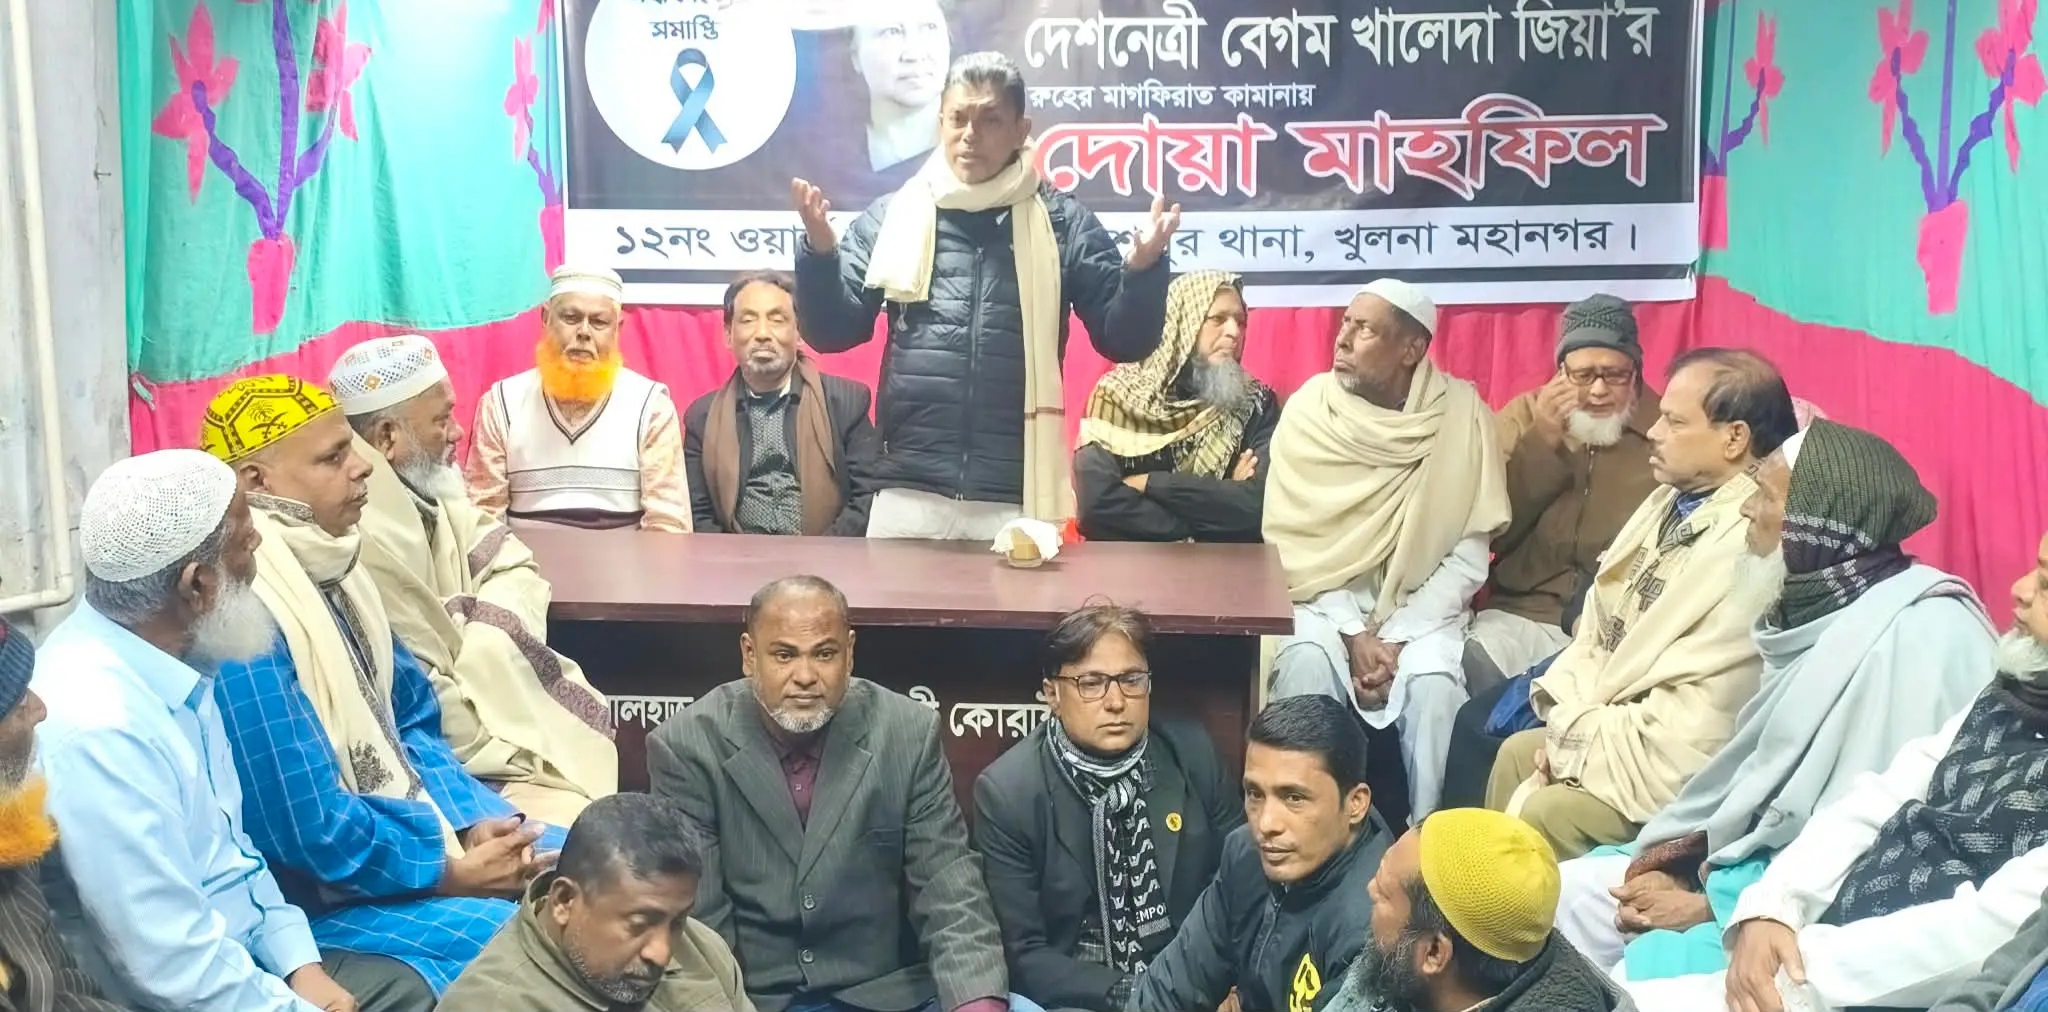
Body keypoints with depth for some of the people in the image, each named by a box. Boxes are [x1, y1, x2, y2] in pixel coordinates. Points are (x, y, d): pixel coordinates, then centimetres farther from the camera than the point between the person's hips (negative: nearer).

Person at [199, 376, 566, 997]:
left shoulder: (328, 566, 3)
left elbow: (410, 719, 11)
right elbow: (307, 827, -26)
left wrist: (474, 823, -4)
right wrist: (449, 873, -16)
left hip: (402, 824, 9)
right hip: (322, 893, -9)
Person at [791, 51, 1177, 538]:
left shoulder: (1061, 222, 5)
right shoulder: (891, 217, 7)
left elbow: (1123, 340, 3)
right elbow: (832, 331, 6)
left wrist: (1142, 270, -15)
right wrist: (819, 252, -11)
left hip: (1017, 502, -1)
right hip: (909, 494, 1)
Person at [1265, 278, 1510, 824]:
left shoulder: (1462, 414, -7)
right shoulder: (1308, 408, -5)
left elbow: (1470, 554, -6)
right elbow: (1291, 542, -6)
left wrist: (1399, 638, -16)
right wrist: (1353, 634, -16)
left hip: (1421, 606, 0)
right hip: (1327, 600, 1)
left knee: (1434, 685, -31)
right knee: (1305, 663, -31)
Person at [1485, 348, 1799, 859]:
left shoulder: (1754, 553, -25)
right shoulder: (1670, 501, 4)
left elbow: (1690, 729, -25)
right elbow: (1597, 626, 9)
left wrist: (1580, 737, -14)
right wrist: (1572, 721, -6)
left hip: (1667, 774, -9)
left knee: (1544, 812, -22)